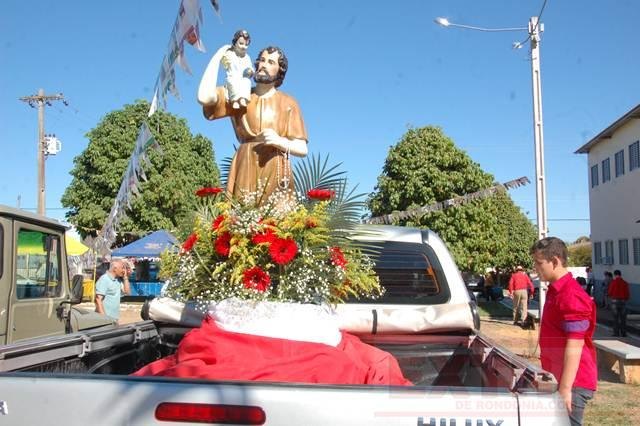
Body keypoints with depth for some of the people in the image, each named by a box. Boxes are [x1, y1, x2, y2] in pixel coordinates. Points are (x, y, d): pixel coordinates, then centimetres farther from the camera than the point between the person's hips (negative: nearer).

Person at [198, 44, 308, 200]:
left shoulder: (288, 103, 10)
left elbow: (302, 149, 7)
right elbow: (204, 97, -7)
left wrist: (279, 141, -14)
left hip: (276, 174, 0)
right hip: (245, 171, 1)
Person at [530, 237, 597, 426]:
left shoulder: (571, 296, -19)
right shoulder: (556, 290, 12)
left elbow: (574, 347, -23)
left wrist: (565, 389, -24)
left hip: (572, 383, -10)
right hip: (558, 379, 10)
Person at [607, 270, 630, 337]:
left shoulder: (613, 282, -9)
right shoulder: (625, 283, -1)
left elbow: (609, 293, -5)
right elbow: (627, 294, 1)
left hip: (614, 301, -2)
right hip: (623, 301, 2)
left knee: (615, 317, 5)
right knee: (623, 318, 9)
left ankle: (616, 333, 4)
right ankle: (623, 333, 7)